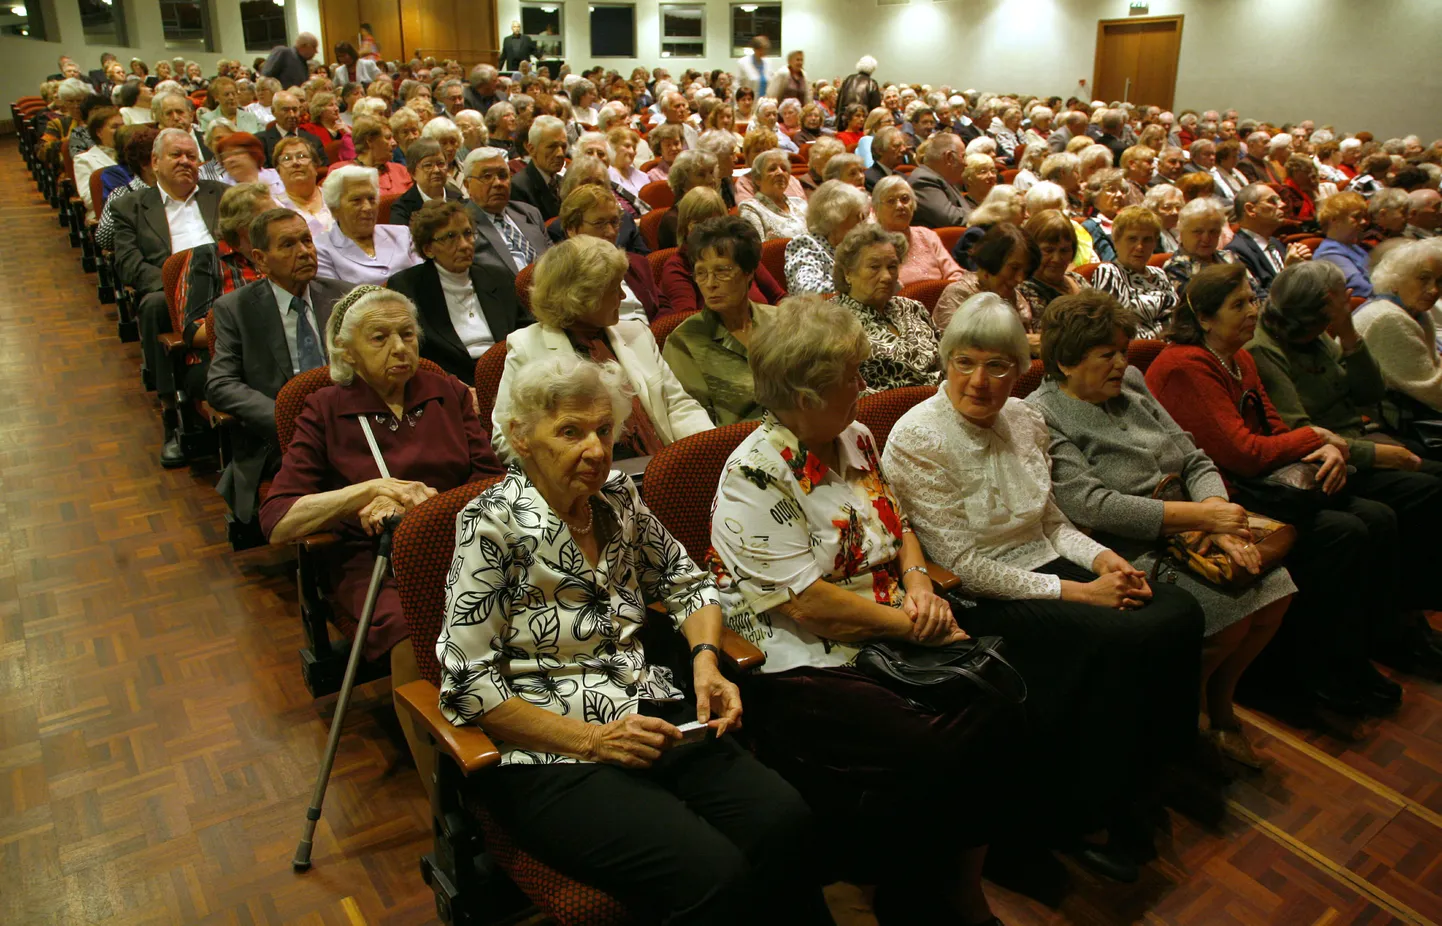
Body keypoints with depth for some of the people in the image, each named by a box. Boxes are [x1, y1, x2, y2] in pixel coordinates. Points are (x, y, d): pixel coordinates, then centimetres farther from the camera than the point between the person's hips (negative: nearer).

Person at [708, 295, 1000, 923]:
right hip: (799, 666, -7)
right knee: (921, 753, -27)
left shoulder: (856, 437, 10)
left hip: (888, 638, 8)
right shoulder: (756, 473, -15)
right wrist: (910, 624, -13)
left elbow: (898, 523, 21)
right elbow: (808, 602, -18)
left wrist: (918, 580, 0)